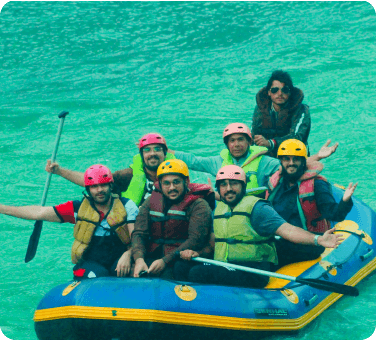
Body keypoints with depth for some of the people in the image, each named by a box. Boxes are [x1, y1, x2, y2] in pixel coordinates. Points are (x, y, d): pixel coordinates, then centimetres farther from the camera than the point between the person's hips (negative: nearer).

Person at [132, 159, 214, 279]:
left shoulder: (198, 205, 1)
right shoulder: (151, 201, 15)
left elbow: (196, 240, -11)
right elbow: (139, 234, 7)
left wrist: (165, 261, -21)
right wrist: (139, 259, -15)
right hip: (152, 257, 4)